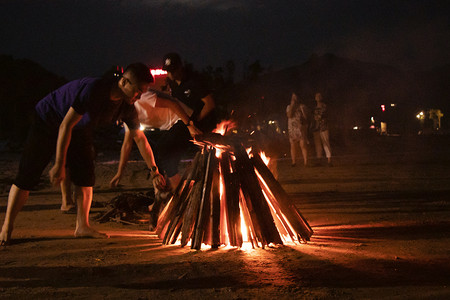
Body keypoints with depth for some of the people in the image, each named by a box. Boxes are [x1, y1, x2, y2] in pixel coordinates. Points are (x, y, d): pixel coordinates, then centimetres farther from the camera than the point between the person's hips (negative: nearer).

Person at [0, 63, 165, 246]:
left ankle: (82, 227, 5)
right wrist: (59, 165, -28)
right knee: (27, 177, -7)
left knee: (85, 177, -5)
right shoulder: (94, 89, -36)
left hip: (79, 130, 7)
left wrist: (154, 171, 0)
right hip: (47, 121, -7)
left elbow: (140, 138, 0)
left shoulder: (126, 108, -13)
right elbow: (65, 126, -32)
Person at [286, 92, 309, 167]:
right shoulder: (289, 107, 12)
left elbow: (305, 117, 3)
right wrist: (292, 105, -6)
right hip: (292, 129, 2)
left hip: (301, 128, -2)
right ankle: (294, 162, 7)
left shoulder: (302, 106, 8)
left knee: (303, 145, -10)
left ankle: (305, 162, -9)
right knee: (293, 146, 1)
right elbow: (289, 115, -7)